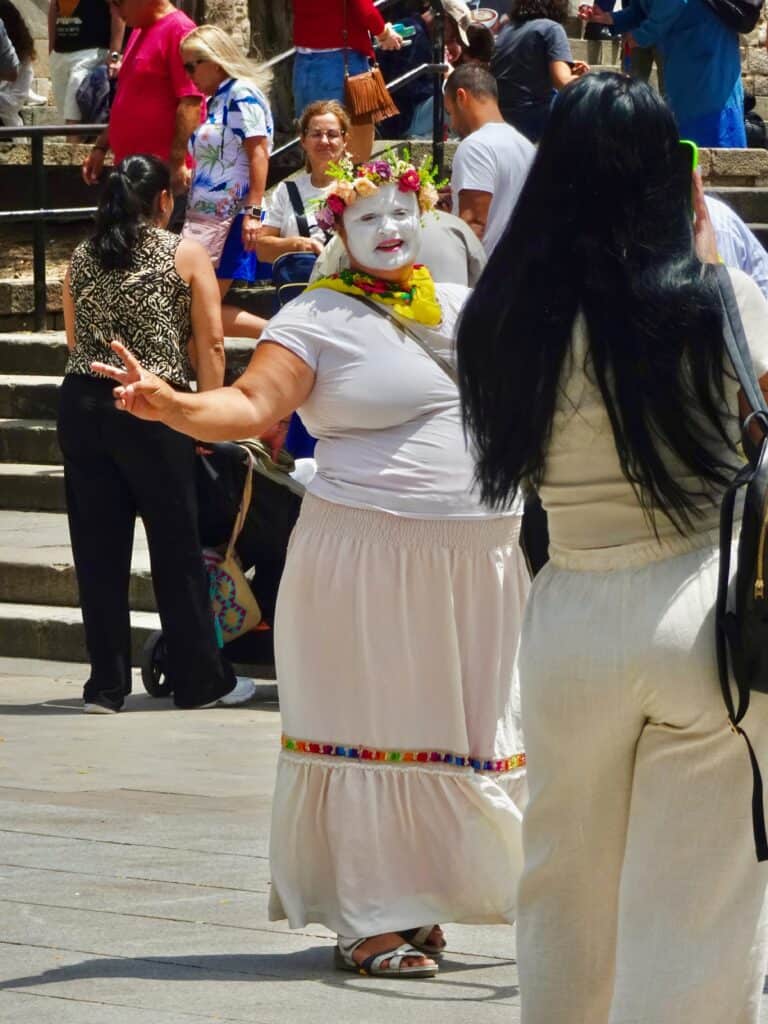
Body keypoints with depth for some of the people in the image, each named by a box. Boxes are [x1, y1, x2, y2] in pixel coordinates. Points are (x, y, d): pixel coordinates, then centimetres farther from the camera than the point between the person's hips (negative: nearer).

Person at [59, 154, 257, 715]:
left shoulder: (82, 259, 11)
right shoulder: (185, 254, 0)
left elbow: (75, 338, 13)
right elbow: (211, 344, -3)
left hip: (81, 402, 4)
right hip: (153, 410, -4)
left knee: (98, 548, 7)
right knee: (177, 548, 5)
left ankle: (107, 685, 11)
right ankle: (201, 682, 13)